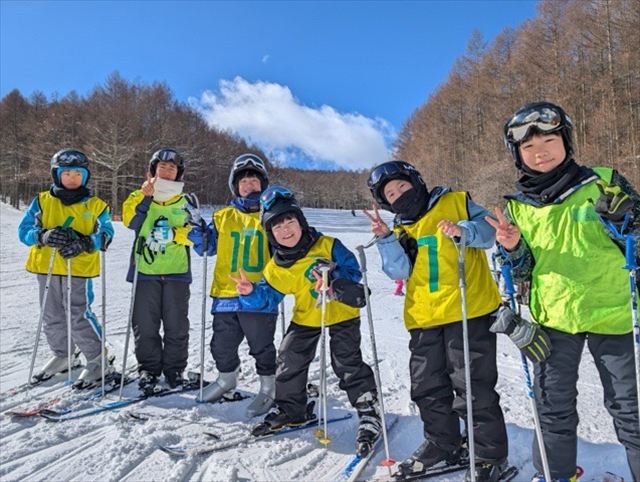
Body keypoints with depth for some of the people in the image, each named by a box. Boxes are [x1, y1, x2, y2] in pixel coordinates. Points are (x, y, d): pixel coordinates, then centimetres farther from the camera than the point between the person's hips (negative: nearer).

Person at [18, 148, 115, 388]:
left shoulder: (96, 205, 3)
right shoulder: (42, 201, 6)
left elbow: (105, 235, -1)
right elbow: (25, 230, 2)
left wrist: (84, 243, -21)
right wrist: (44, 236, -20)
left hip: (79, 268, -4)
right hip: (46, 267, 4)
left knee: (79, 316, -9)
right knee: (52, 317, 15)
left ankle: (99, 361, 4)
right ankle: (61, 356, 35)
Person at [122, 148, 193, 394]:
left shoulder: (186, 202, 11)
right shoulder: (140, 196, 10)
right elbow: (131, 221, -9)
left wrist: (174, 234, -17)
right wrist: (146, 196, -18)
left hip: (176, 271, 0)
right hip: (145, 270, 0)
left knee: (176, 325, 4)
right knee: (145, 324, 3)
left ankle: (175, 369, 18)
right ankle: (148, 369, 17)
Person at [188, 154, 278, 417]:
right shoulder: (223, 217, 11)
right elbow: (205, 247, 12)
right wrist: (196, 225, -4)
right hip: (226, 293, 4)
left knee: (261, 347, 5)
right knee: (222, 345, 17)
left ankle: (269, 389, 25)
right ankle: (227, 379, 42)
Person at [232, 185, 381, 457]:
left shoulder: (327, 246, -15)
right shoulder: (276, 268, -4)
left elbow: (353, 271, -19)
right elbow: (268, 298, -1)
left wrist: (334, 279, -38)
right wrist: (251, 293, -22)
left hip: (341, 314, -4)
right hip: (305, 318, 5)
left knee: (348, 364, -8)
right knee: (289, 361, 8)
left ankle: (369, 414, 7)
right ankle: (290, 409, 29)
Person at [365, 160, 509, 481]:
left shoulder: (455, 202, 2)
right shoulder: (400, 229, 14)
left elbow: (487, 230, -6)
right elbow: (399, 271, 2)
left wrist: (463, 231, -25)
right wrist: (385, 238, -12)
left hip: (469, 311, -5)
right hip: (424, 320, 6)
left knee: (473, 388, 0)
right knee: (428, 389, 15)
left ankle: (491, 456, 19)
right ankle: (443, 445, 35)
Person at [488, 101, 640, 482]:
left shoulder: (603, 183, -5)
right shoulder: (518, 206, 2)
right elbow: (522, 273, 6)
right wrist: (513, 251, -15)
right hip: (552, 317, 2)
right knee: (554, 407, 15)